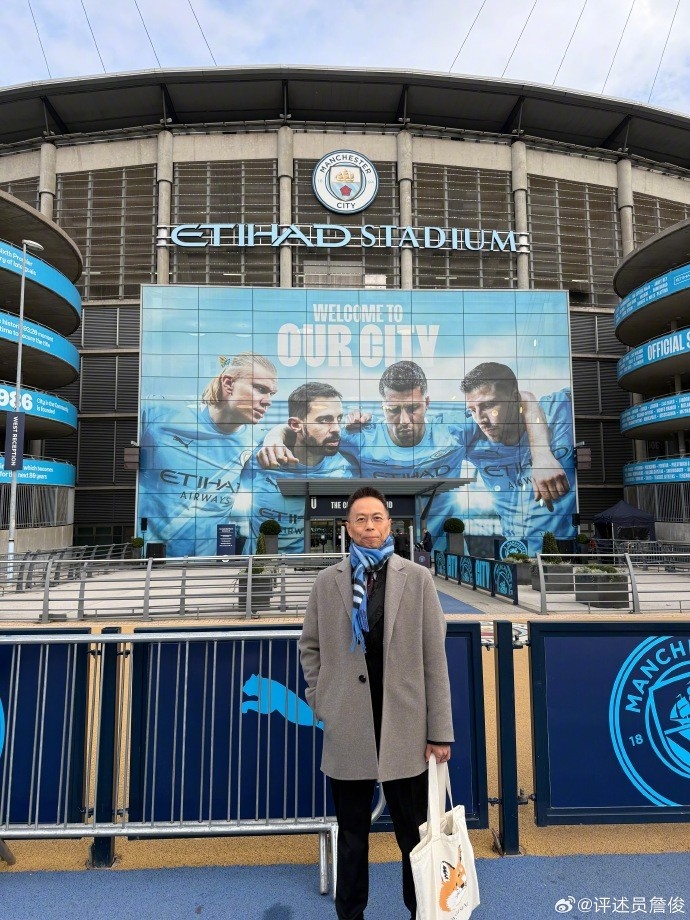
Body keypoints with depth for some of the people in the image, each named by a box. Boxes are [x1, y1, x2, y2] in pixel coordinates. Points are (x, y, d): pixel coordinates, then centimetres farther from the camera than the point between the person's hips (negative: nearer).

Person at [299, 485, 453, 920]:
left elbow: (434, 657, -4)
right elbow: (310, 646, 11)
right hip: (348, 727, 1)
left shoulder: (417, 578, -3)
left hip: (404, 727, -1)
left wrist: (439, 730, -4)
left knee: (414, 832, 15)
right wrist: (320, 701, 3)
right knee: (352, 833, 18)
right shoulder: (327, 581, 1)